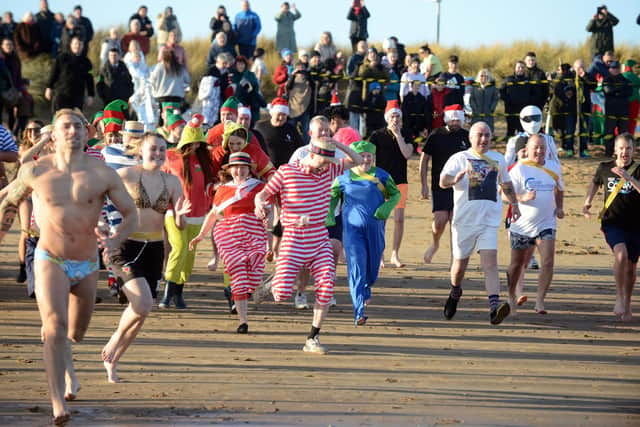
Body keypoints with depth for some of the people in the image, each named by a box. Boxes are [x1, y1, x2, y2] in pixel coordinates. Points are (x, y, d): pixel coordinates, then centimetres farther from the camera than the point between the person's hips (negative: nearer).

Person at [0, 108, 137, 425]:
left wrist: (116, 240, -19)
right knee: (55, 326, -23)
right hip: (50, 261, -2)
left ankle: (65, 363, 55)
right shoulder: (35, 172, -6)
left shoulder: (103, 174, -8)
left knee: (75, 333, 19)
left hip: (87, 265, 2)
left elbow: (131, 213, -2)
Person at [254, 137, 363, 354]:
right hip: (293, 240, -4)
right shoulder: (286, 172, -6)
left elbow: (356, 160, 13)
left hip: (320, 241, 4)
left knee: (326, 285, -13)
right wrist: (260, 204, -24)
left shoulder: (328, 171, 6)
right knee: (283, 293, -13)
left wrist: (337, 145, -4)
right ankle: (276, 282, 27)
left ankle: (313, 338, -4)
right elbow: (264, 193, 0)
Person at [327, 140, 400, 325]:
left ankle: (366, 289, 51)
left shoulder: (381, 176, 3)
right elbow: (332, 196, 17)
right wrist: (329, 216, 4)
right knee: (356, 267, -13)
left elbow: (395, 194, 13)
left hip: (375, 228, 2)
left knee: (373, 266, 14)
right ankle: (359, 313, -18)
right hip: (352, 228, -2)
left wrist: (386, 208, -6)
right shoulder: (344, 177, 2)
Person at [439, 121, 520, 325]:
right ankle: (455, 293, 41)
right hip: (464, 221, -1)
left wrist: (514, 204, 27)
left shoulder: (498, 159, 12)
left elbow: (506, 183, 29)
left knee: (490, 262, -14)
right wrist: (456, 178, -34)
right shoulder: (459, 159, 0)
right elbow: (443, 182, -14)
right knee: (460, 262, 10)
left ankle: (494, 307, -26)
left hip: (489, 221, 1)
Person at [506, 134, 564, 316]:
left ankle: (540, 301, -15)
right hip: (522, 225, -2)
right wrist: (523, 197, -28)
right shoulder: (518, 169, -8)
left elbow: (559, 189, 23)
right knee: (517, 263, 13)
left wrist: (559, 207, 8)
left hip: (546, 224, 2)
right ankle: (512, 296, 34)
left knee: (548, 261, -17)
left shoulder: (554, 168, 5)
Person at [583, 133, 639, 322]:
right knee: (621, 254, -28)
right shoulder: (604, 168, 4)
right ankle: (619, 298, -17)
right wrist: (587, 202, 14)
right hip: (612, 223, -1)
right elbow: (595, 183, 25)